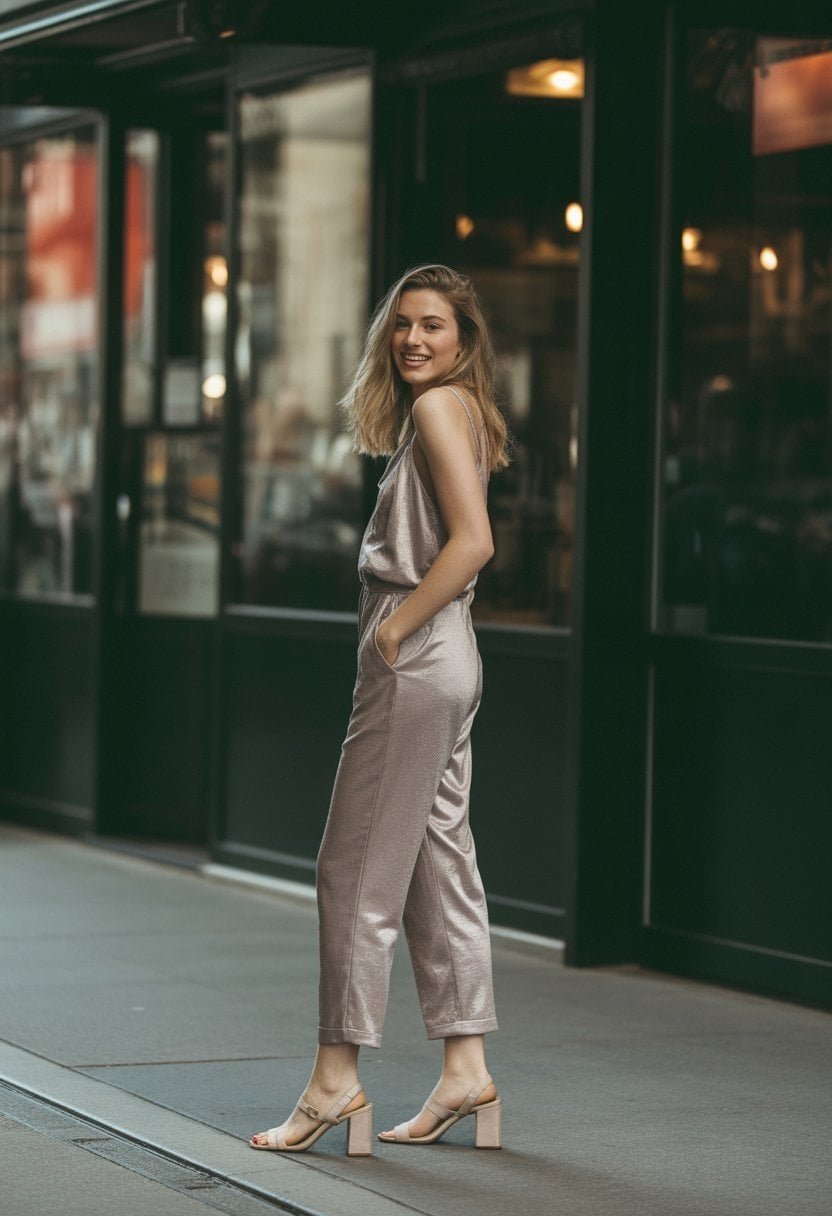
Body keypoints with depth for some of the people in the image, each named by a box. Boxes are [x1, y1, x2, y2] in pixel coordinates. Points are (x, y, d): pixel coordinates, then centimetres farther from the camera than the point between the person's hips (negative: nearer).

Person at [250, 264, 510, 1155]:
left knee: (357, 870, -5)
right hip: (446, 658, 10)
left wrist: (393, 631, -16)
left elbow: (472, 542, -22)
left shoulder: (439, 404, -12)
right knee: (438, 858, 10)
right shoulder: (461, 412, 17)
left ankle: (336, 1078, -2)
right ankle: (466, 1070, 13)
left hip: (414, 658, -10)